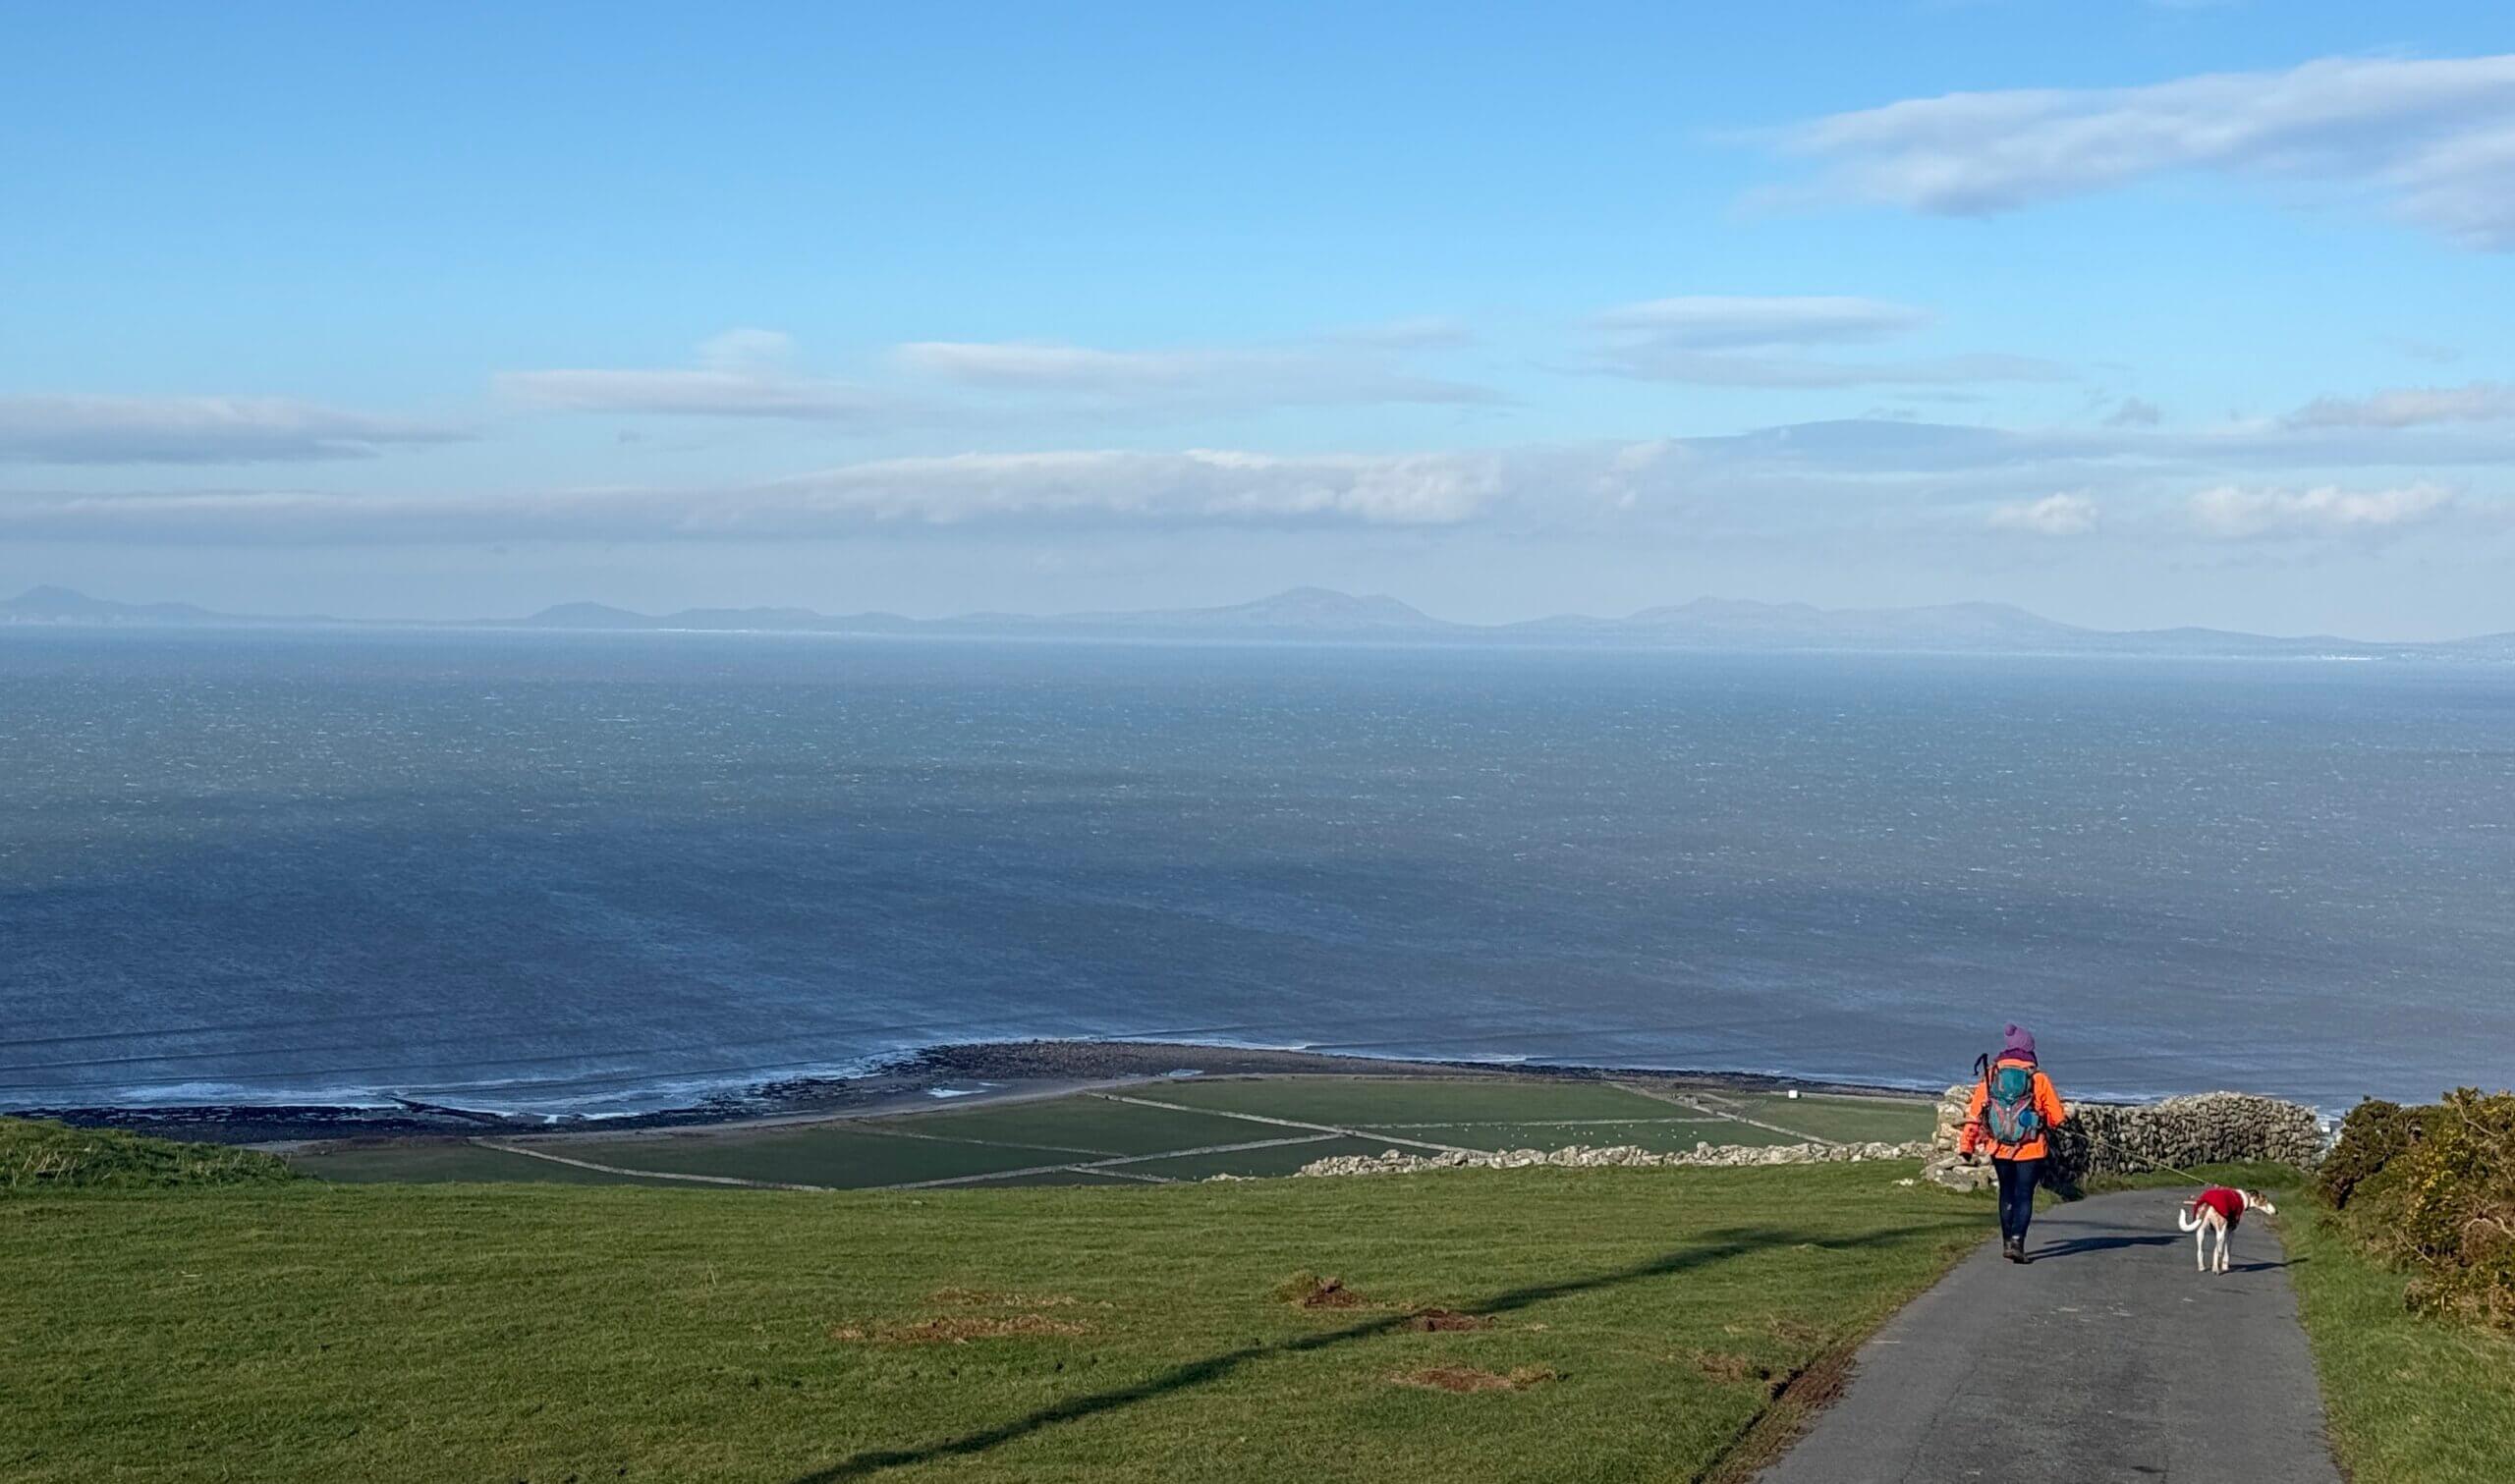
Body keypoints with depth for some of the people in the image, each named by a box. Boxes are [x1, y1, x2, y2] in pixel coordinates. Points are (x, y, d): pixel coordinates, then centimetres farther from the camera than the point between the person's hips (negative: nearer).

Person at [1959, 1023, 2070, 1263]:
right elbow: (2057, 1117, -3)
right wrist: (2067, 1117, 20)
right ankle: (2016, 1241, -16)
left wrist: (1966, 1144, 4)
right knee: (2024, 1195, 0)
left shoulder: (1990, 1075, 0)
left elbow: (1974, 1113, -1)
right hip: (2030, 1149, -3)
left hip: (1999, 1148, 3)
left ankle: (2007, 1241, 23)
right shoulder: (2038, 1078, -6)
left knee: (2007, 1193, 19)